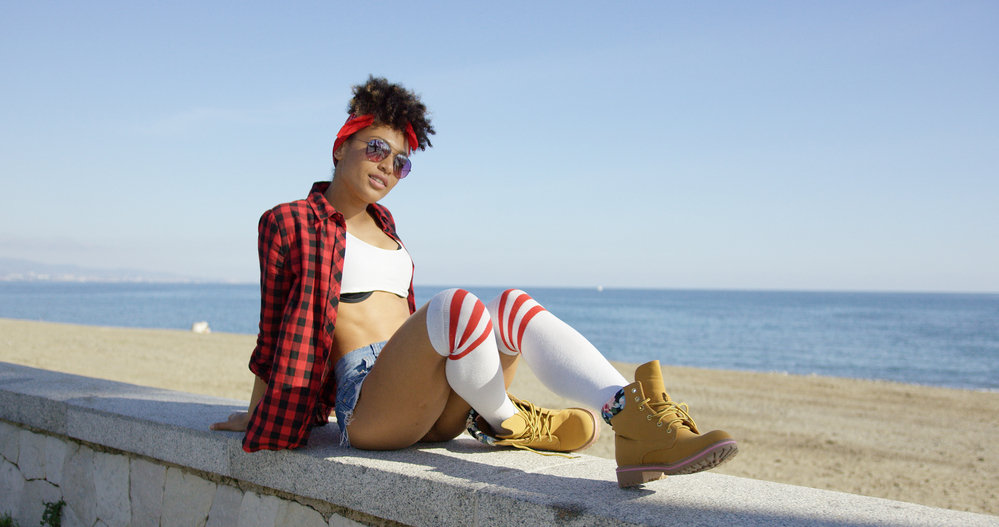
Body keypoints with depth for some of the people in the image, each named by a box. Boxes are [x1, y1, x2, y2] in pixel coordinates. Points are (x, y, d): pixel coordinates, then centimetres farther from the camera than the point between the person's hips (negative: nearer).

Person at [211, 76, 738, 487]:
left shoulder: (382, 226, 25)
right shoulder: (289, 222, 6)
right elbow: (276, 328, 10)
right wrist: (256, 418, 15)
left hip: (431, 405, 6)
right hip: (363, 399, -6)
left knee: (513, 305, -24)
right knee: (456, 304, -36)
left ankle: (632, 418, -43)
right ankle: (506, 422, -13)